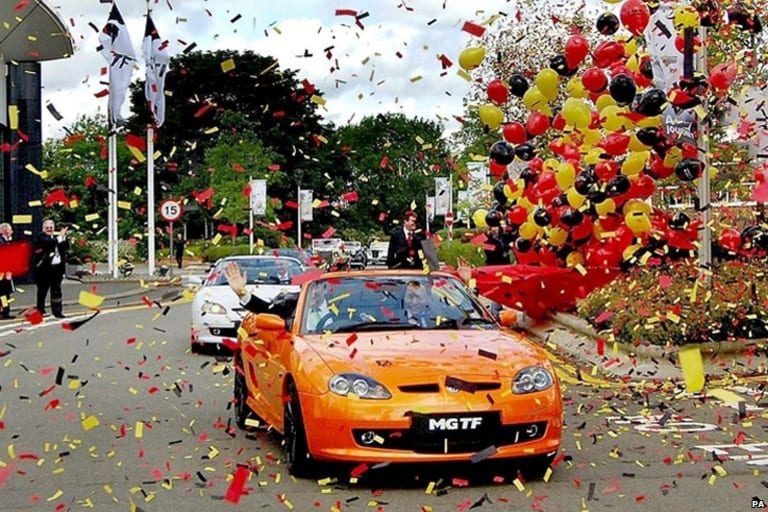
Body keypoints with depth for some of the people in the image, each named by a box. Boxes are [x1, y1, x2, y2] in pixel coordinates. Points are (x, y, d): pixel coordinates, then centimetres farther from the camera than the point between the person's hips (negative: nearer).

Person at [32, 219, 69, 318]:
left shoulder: (57, 237, 15)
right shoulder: (40, 237, -2)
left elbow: (66, 247, 7)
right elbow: (49, 243, -20)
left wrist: (64, 236, -7)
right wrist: (60, 236, -18)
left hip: (57, 267, 4)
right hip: (44, 268, -4)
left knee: (56, 290, 1)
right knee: (42, 290, 6)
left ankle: (57, 311, 2)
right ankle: (40, 310, 18)